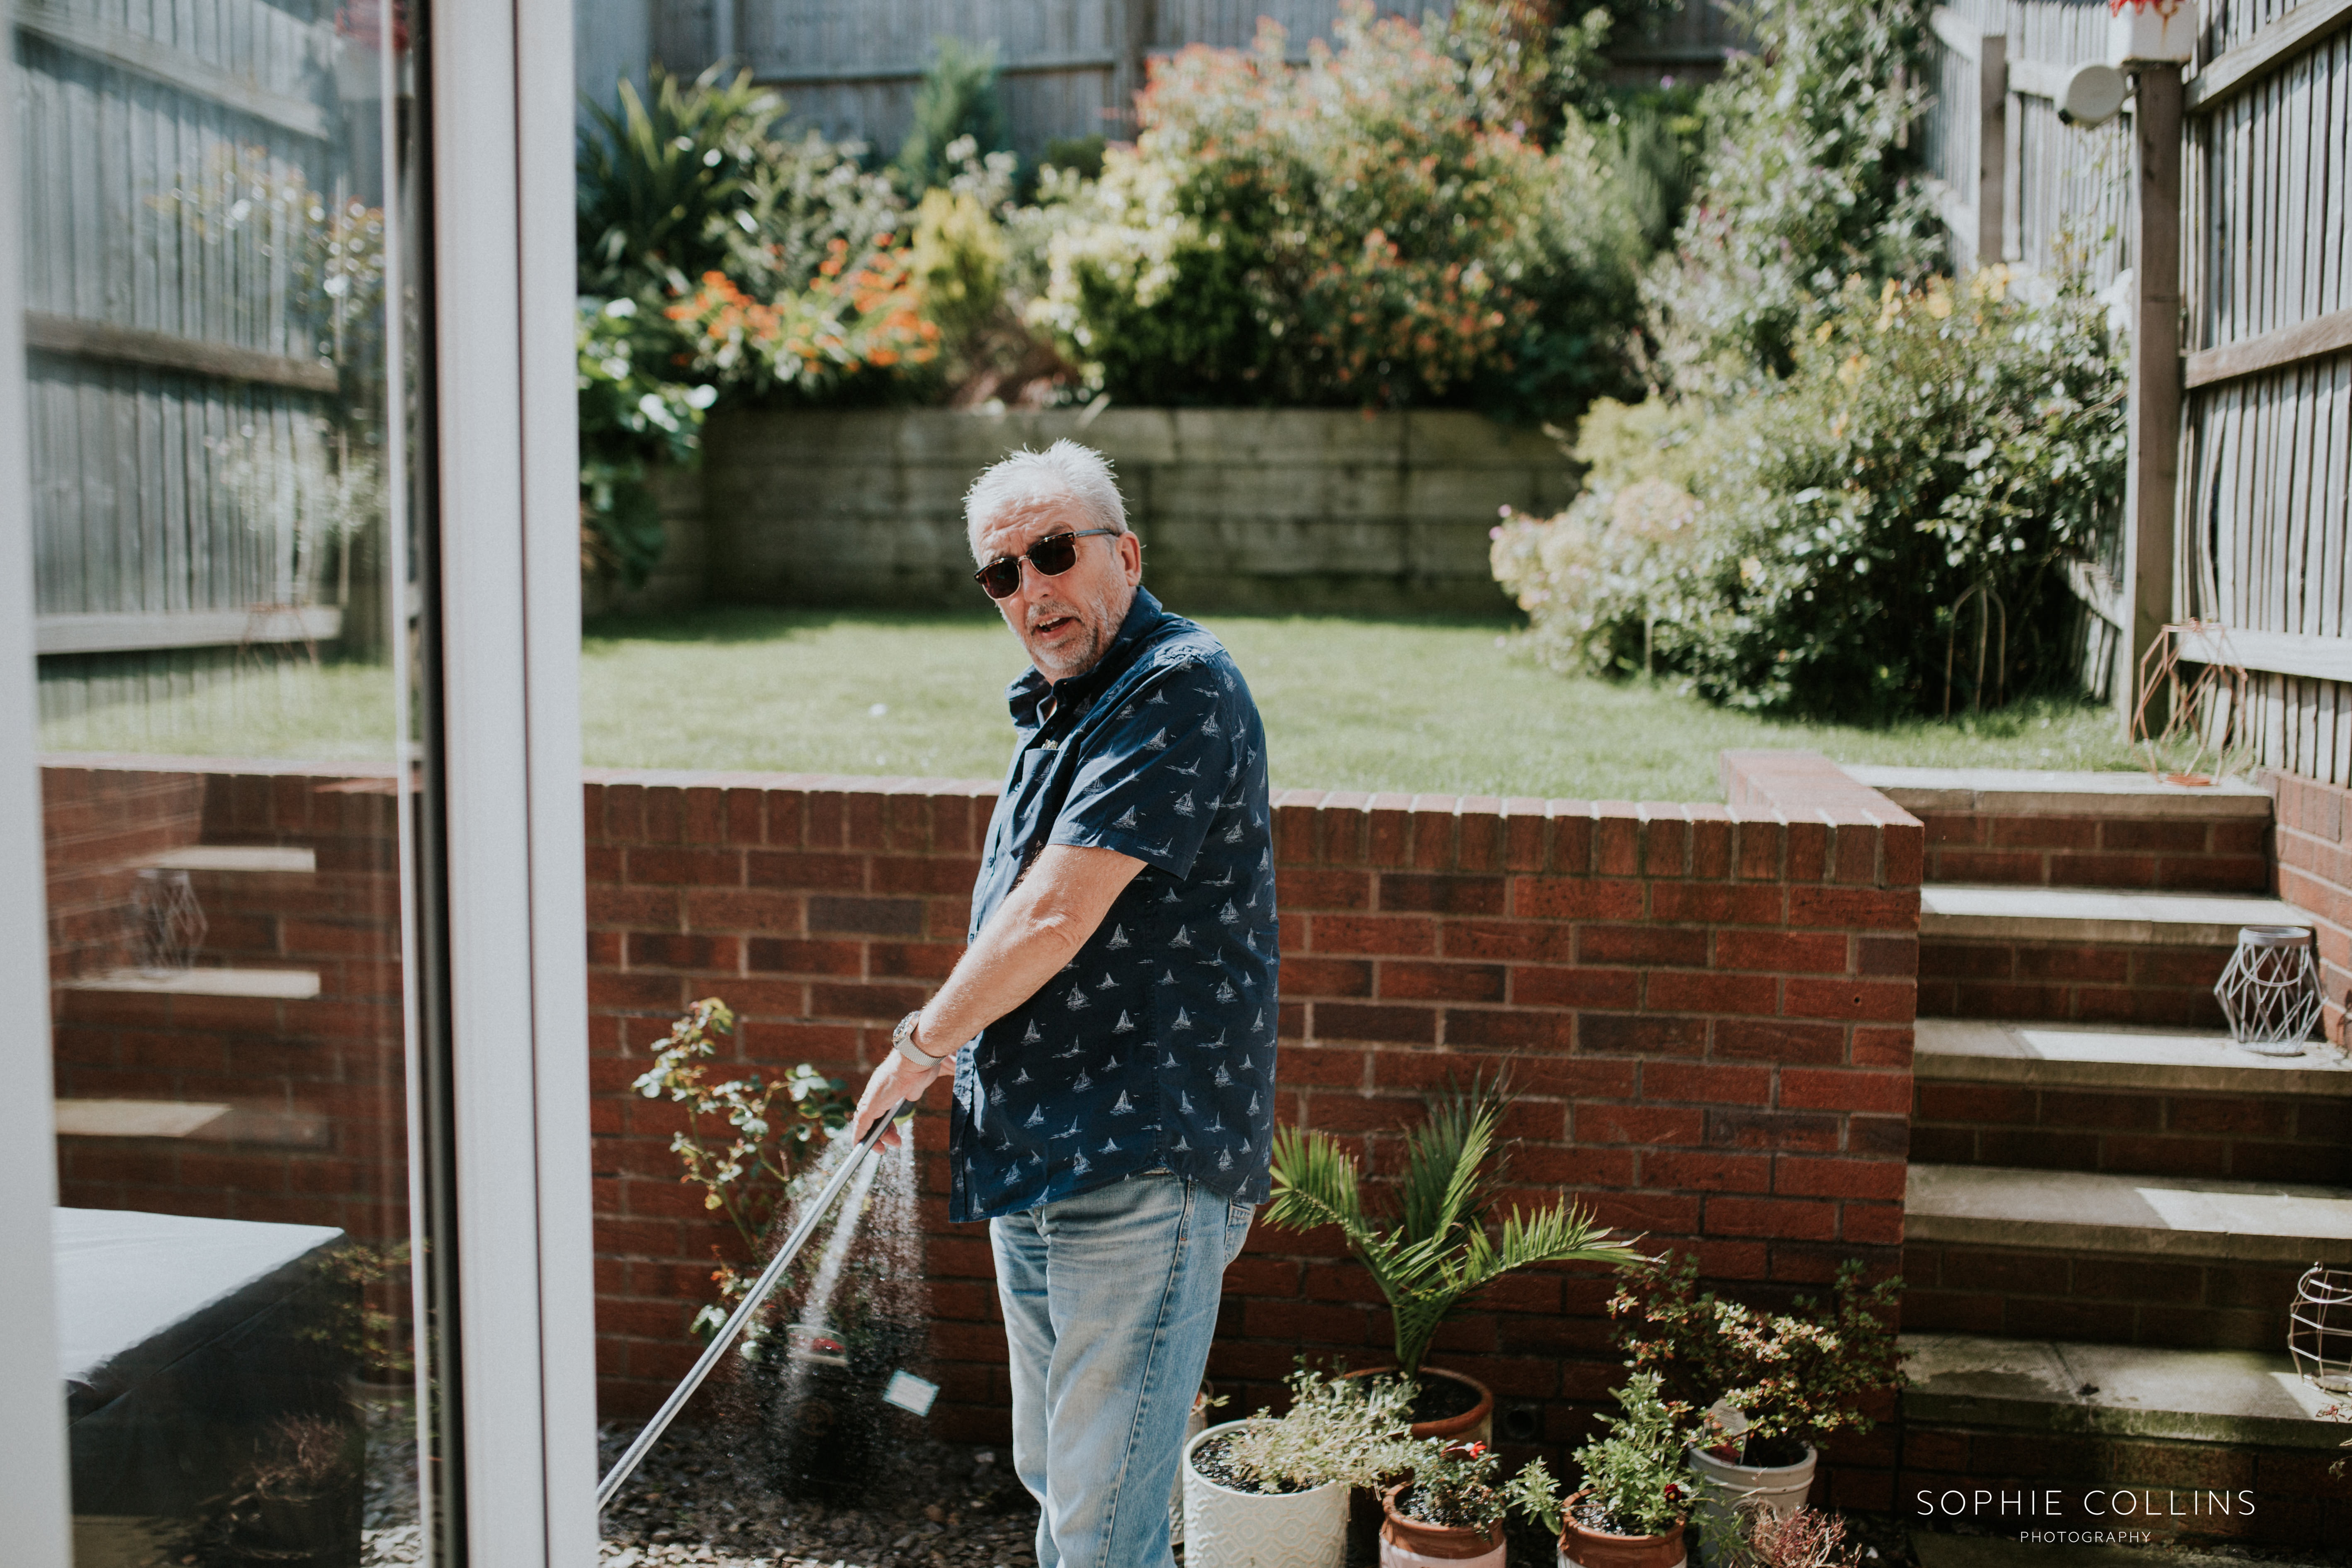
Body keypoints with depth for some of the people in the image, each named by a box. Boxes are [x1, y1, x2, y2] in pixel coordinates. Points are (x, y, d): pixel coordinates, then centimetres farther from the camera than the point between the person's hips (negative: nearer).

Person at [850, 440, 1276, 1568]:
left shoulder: (1180, 689, -16)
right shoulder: (1055, 704, 16)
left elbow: (1054, 918, -21)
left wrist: (921, 1044, -7)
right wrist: (956, 1041, 19)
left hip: (1141, 1167, -10)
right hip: (1031, 1159, 10)